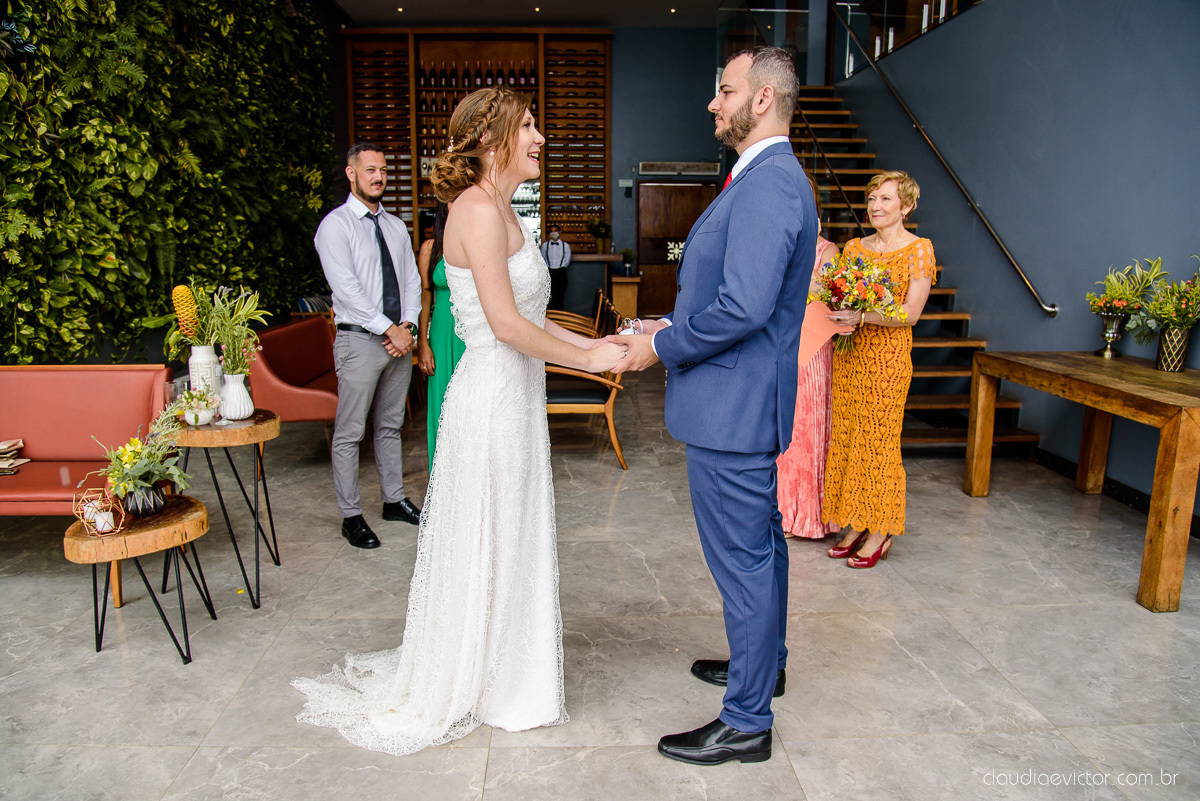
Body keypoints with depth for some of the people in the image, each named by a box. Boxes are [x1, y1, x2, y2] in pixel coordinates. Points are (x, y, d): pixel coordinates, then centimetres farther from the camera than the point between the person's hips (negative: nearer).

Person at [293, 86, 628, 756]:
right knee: (487, 544, 5)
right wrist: (587, 360, -14)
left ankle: (501, 670, 37)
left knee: (511, 542, 19)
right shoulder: (478, 209, -17)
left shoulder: (502, 211, 14)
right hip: (494, 396, -10)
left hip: (514, 394, 10)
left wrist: (596, 344, 6)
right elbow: (507, 324, -23)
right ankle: (469, 687, 26)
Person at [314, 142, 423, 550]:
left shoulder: (396, 226, 15)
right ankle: (351, 516, 8)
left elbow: (412, 279, 11)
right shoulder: (335, 225, -5)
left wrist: (408, 325, -5)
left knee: (391, 426, 15)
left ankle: (394, 500, 27)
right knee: (349, 433, -1)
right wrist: (389, 329, -15)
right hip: (359, 340, -6)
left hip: (399, 338, 6)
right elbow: (346, 287, -14)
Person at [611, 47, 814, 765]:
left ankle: (746, 723, 15)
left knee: (742, 559, 0)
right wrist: (675, 325, 11)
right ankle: (765, 661, 43)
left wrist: (662, 346, -16)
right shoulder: (769, 177, 15)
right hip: (745, 400, 11)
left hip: (733, 405, -11)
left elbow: (745, 307, -29)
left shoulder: (767, 183, -20)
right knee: (761, 541, 23)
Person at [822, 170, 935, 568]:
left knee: (878, 441, -2)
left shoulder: (919, 248, -3)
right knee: (846, 438, 6)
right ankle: (855, 526, 17)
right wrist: (840, 318, -7)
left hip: (888, 355, -5)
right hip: (849, 352, 6)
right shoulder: (854, 247, 13)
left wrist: (862, 317, -23)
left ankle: (880, 532, 10)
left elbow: (911, 313, -11)